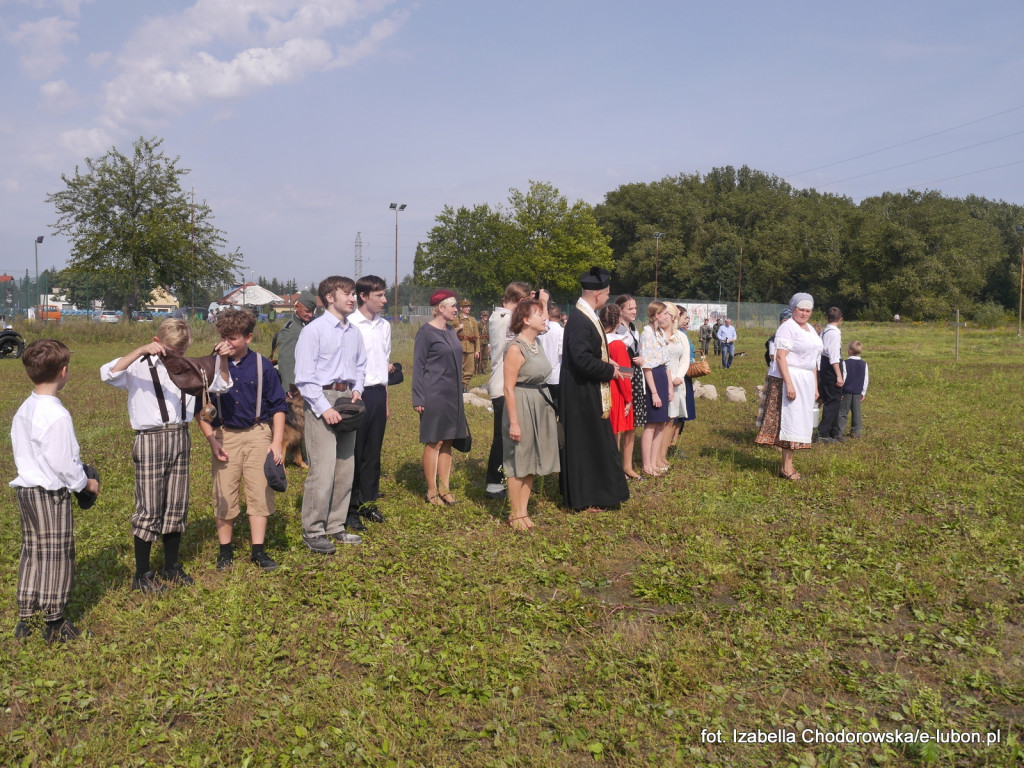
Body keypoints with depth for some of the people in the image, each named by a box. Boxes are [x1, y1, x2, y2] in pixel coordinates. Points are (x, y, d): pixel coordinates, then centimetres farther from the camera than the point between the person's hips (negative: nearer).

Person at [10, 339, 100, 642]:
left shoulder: (23, 411, 6)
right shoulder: (57, 415, -21)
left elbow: (22, 453, 13)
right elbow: (65, 463, -19)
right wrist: (86, 483, -3)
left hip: (25, 490, 8)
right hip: (51, 494, -8)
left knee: (31, 554, 16)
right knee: (56, 557, 4)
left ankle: (24, 620, 25)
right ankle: (54, 623, 14)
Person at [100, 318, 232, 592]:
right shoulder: (139, 367, -3)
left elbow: (221, 384, 15)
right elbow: (108, 374, -22)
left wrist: (222, 359, -3)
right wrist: (142, 350, -31)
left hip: (180, 439, 5)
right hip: (150, 441, -5)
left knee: (177, 507, 11)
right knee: (149, 509, -1)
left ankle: (171, 568, 25)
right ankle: (141, 575, 11)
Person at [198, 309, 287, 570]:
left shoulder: (262, 366, -2)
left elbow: (278, 406, 3)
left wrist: (277, 442, -3)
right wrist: (212, 439, -4)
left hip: (257, 434, 0)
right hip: (224, 435, 1)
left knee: (260, 490, 1)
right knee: (224, 494, 5)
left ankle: (258, 550, 11)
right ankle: (225, 550, 20)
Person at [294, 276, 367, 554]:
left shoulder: (354, 332, 10)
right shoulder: (314, 330, -8)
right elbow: (304, 377, -11)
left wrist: (357, 390, 3)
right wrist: (324, 408, -15)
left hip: (346, 400, 7)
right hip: (321, 399, -7)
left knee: (346, 468, 10)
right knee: (323, 470, -9)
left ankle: (336, 526, 21)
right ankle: (313, 532, 2)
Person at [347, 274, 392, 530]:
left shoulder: (384, 325, 12)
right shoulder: (349, 324, -11)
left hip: (378, 393, 7)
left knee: (373, 451, 13)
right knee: (353, 452, 1)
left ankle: (368, 502, 25)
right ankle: (350, 509, 11)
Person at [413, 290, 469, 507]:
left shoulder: (450, 332, 14)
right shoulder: (426, 332, -8)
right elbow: (418, 365, -10)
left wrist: (459, 394, 17)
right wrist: (418, 398, -14)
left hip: (452, 396, 7)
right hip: (434, 395, -7)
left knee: (447, 443, 9)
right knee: (434, 443, -1)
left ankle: (444, 488, 16)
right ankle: (432, 492, 7)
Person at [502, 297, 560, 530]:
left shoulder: (536, 343, 9)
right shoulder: (515, 348, -16)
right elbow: (509, 388, -18)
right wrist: (513, 422, -19)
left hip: (540, 407, 9)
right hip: (522, 407, -8)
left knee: (532, 462, 13)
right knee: (518, 462, 2)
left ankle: (523, 511, 24)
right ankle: (515, 515, 15)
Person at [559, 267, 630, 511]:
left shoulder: (587, 316, 9)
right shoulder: (579, 320, -22)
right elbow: (582, 359, -28)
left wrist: (610, 369, 6)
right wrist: (609, 370, -14)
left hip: (591, 393, 10)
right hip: (582, 393, -10)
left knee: (595, 443, 17)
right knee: (583, 444, 0)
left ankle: (595, 492, 28)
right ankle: (584, 498, 11)